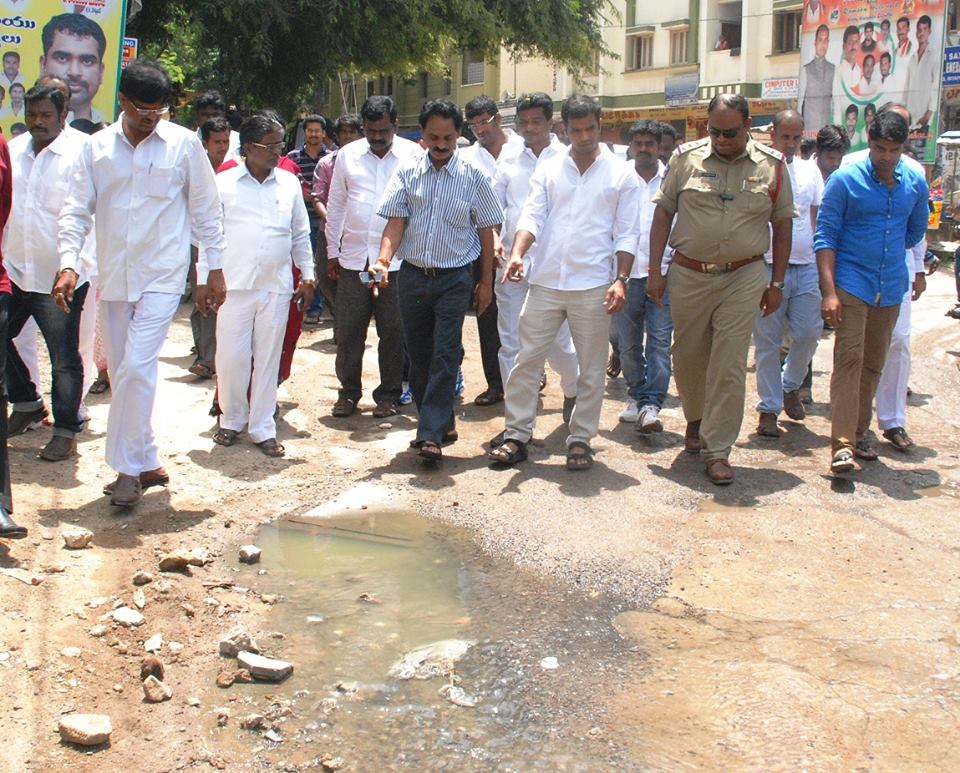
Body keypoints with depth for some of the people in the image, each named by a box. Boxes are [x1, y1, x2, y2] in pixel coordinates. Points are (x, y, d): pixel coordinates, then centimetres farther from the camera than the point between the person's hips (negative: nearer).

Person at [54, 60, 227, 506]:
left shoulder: (184, 144, -2)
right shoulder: (97, 147, 4)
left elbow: (206, 211, 3)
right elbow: (76, 210, 3)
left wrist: (215, 270, 2)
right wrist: (68, 263, -10)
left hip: (163, 275, -4)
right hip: (114, 277, 4)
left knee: (137, 368, -14)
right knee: (121, 373, 9)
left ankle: (129, 468, -4)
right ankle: (146, 463, 22)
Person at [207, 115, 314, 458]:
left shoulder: (289, 183, 10)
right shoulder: (224, 183, 1)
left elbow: (301, 233, 17)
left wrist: (307, 274, 14)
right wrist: (204, 280, 0)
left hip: (277, 287, 2)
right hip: (234, 285, -2)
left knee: (268, 358, 6)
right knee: (231, 356, 0)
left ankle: (262, 428, 16)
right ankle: (232, 419, 21)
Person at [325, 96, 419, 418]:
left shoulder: (413, 155, 0)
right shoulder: (347, 154, 8)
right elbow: (335, 205, 12)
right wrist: (333, 250, 11)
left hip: (397, 257, -2)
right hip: (353, 257, 2)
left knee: (393, 331, 5)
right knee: (348, 328, 6)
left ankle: (388, 394, 18)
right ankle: (349, 391, 20)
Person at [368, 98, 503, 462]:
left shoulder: (473, 177, -2)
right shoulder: (407, 171, 1)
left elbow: (486, 230, 3)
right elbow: (395, 222, -3)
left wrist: (486, 282, 3)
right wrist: (383, 260, -20)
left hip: (454, 278, -3)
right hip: (412, 275, 3)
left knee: (445, 355, -9)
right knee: (418, 355, 10)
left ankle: (431, 434, -8)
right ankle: (442, 421, 26)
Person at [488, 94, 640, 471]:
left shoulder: (621, 174, 4)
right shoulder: (548, 169, 9)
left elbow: (626, 233, 1)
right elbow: (532, 216, 0)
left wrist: (621, 279, -10)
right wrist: (517, 254, -18)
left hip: (593, 286, -1)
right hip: (545, 281, 2)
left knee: (592, 369, 6)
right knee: (527, 361, 3)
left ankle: (580, 440, 18)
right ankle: (516, 436, 11)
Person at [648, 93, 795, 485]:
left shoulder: (771, 165, 0)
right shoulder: (686, 158, -1)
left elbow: (783, 225, 6)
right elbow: (663, 213, 3)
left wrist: (776, 282, 4)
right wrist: (654, 270, -1)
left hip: (743, 277, -1)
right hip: (688, 274, 1)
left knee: (729, 366, -3)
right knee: (687, 356, 13)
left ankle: (717, 450, 4)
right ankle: (696, 417, 40)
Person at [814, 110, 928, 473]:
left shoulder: (915, 181, 3)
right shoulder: (845, 179, -9)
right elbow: (825, 235, -10)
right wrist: (829, 291, -18)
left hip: (891, 286, 5)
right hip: (851, 282, -5)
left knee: (874, 363, 12)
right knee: (849, 358, -14)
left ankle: (859, 431, 25)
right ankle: (842, 445, -18)